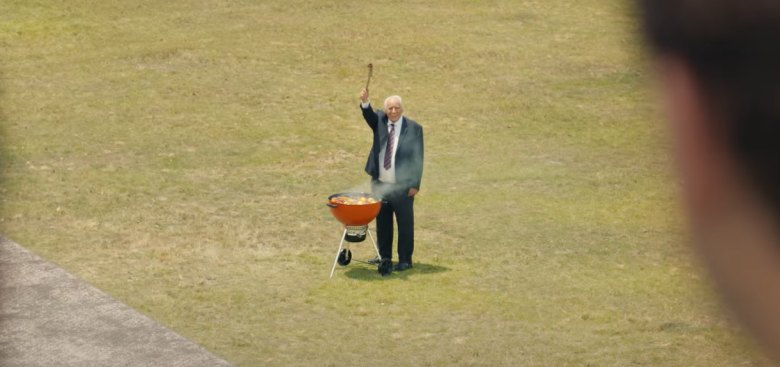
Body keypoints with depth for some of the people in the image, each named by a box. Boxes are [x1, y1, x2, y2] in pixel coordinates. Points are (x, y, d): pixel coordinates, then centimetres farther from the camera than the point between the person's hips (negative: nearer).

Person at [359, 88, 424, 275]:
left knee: (405, 223, 3)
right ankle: (384, 257, 27)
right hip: (380, 183, 4)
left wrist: (415, 184, -9)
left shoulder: (413, 128, -7)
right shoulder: (379, 121, 4)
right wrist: (365, 102, -41)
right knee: (382, 221, 14)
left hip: (402, 186, -4)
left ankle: (405, 260, 13)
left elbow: (418, 158, -6)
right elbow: (369, 114, -19)